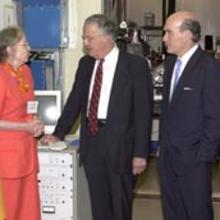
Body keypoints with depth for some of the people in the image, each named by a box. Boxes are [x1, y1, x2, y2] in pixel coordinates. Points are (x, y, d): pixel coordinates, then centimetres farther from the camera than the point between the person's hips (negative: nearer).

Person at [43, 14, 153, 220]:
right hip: (91, 141, 5)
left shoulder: (136, 65, -8)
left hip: (119, 143, -5)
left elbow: (143, 110, -10)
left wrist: (140, 152, -13)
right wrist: (59, 133, 15)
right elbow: (75, 100, 17)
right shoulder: (85, 63, 9)